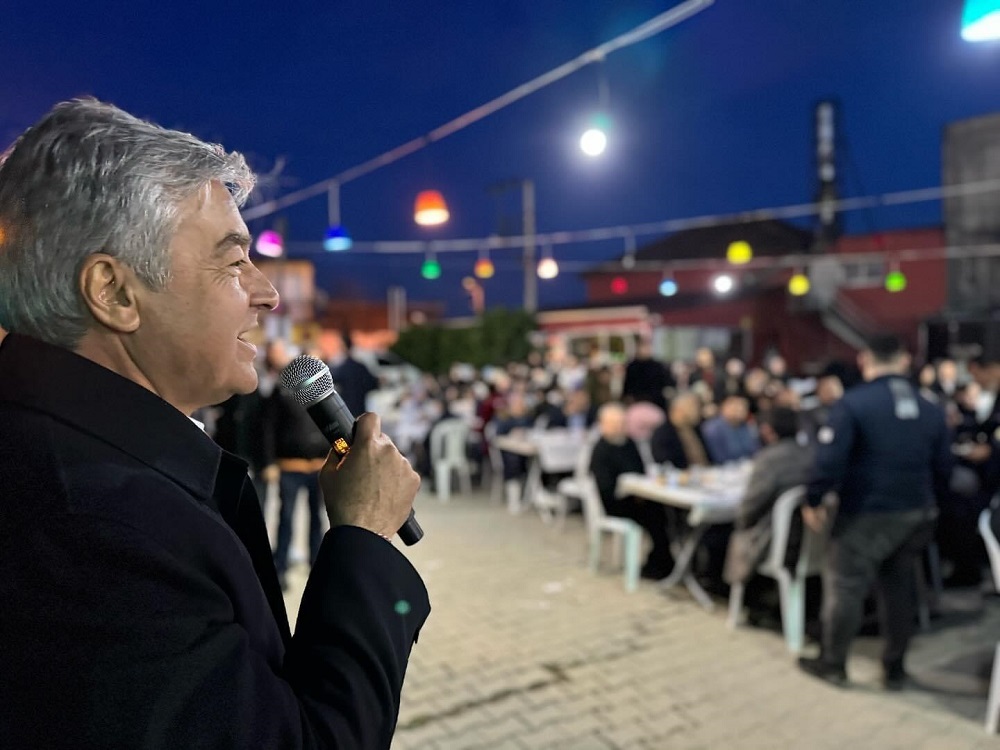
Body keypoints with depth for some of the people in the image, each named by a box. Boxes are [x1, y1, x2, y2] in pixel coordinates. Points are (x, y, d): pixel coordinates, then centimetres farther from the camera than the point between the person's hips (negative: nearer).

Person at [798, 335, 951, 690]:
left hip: (866, 514, -6)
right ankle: (895, 667, 28)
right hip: (915, 514, 6)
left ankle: (832, 663, 18)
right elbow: (943, 468, 9)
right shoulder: (930, 409, 5)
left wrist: (813, 500, -10)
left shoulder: (852, 403, -14)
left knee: (844, 587, 7)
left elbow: (830, 459, -21)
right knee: (900, 588, 18)